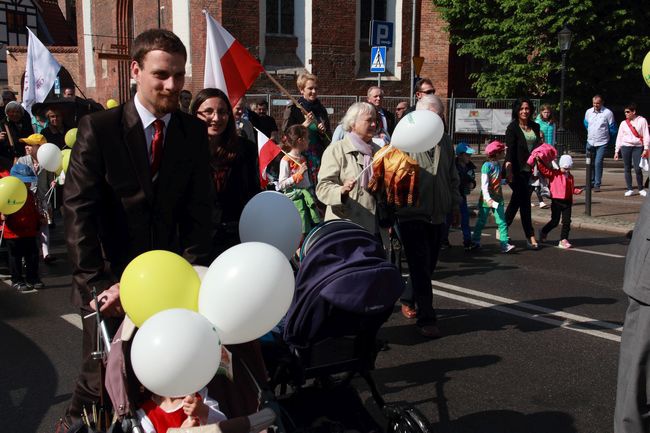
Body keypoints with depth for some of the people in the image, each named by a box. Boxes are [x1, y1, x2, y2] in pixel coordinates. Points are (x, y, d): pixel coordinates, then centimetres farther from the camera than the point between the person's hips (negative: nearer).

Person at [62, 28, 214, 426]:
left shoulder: (195, 133, 2)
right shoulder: (97, 129, -7)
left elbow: (200, 211, 1)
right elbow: (78, 211, -11)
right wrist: (96, 285, -16)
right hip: (110, 280, -2)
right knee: (100, 382, 7)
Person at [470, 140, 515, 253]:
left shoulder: (498, 164, 7)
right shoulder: (487, 165, -15)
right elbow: (484, 184, -21)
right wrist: (488, 199, -29)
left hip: (498, 199, 6)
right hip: (486, 199, -6)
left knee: (502, 221, -4)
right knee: (481, 221, 8)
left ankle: (505, 245, -8)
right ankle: (475, 242, 24)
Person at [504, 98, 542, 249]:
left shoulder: (535, 127, 12)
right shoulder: (512, 128, -6)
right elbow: (510, 150, -13)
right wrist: (509, 170, -22)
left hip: (530, 170, 6)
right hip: (518, 171, -6)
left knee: (516, 201, 11)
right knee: (525, 202, -5)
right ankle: (530, 236, 1)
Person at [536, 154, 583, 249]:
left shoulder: (570, 177, 14)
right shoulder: (554, 174, -2)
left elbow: (572, 188, 19)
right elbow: (545, 170, -13)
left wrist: (577, 190, -1)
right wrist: (539, 161, -25)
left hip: (567, 202, 5)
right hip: (556, 201, -5)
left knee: (567, 221, 0)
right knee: (555, 221, 0)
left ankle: (563, 240, 6)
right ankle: (543, 232, 25)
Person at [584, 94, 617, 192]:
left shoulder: (608, 113, -11)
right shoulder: (588, 112, 2)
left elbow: (612, 128, 0)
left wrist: (609, 139, 11)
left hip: (602, 143, -4)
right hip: (590, 142, 5)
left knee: (598, 163, -11)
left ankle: (597, 185, -6)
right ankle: (591, 183, 24)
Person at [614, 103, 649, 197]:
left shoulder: (642, 121, 1)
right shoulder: (623, 123, 9)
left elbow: (646, 135, 0)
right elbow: (619, 137, 11)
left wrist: (646, 149, -6)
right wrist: (617, 151, 8)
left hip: (638, 147, -3)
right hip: (625, 147, 3)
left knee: (637, 169, -9)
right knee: (627, 169, 3)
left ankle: (641, 189, 8)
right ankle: (630, 189, 10)